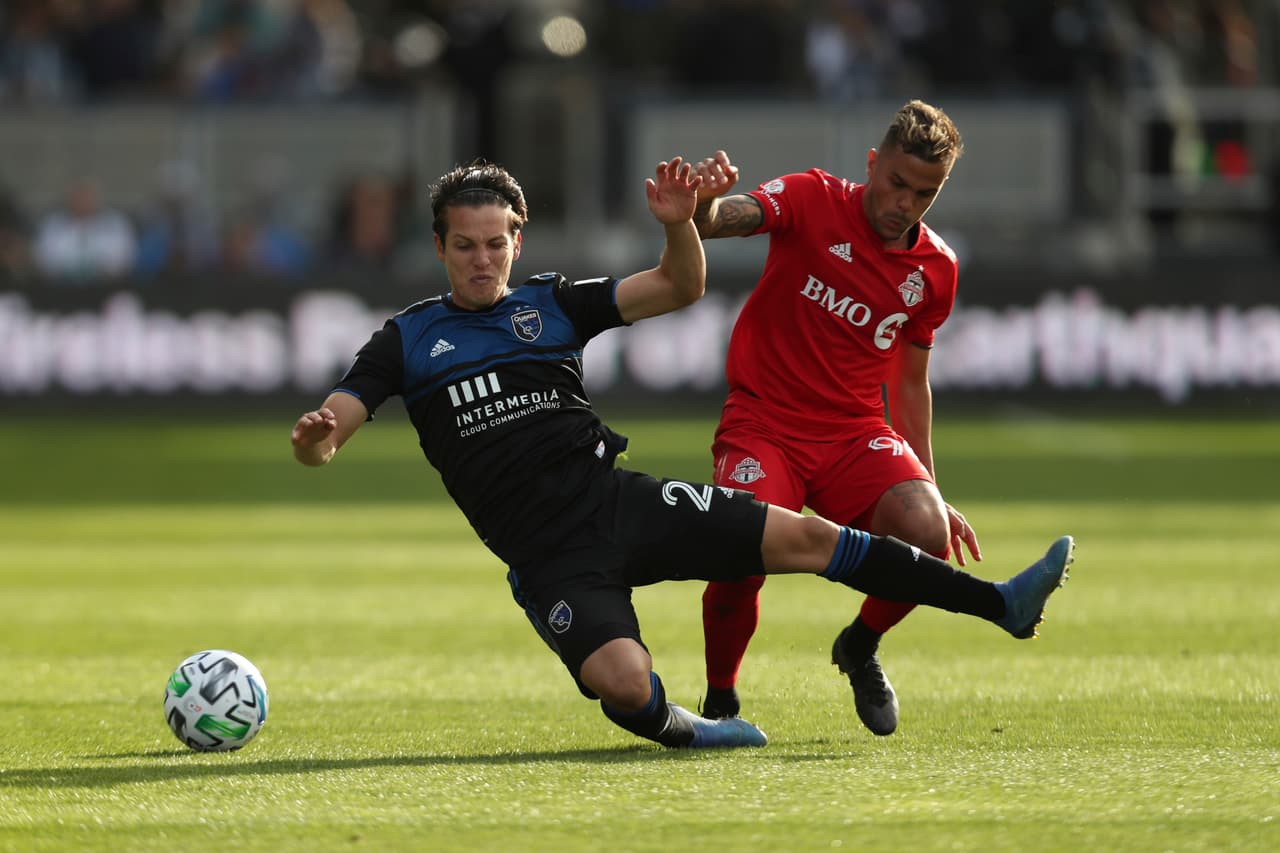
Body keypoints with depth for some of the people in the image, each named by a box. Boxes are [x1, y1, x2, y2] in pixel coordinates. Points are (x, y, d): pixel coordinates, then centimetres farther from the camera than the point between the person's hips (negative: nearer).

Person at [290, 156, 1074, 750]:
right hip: (548, 557, -3)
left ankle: (1002, 603, -3)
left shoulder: (551, 303, 12)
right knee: (621, 681, -32)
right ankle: (675, 727, 4)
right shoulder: (409, 339, 7)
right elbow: (325, 441, 1)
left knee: (801, 536, -8)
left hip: (618, 500, 3)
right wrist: (314, 437, -24)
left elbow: (680, 288, 7)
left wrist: (678, 223, -14)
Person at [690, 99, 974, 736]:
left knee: (927, 534, -25)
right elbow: (723, 219, -24)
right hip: (764, 422, -3)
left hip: (858, 432, 3)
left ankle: (860, 649, 8)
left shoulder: (935, 269, 6)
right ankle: (720, 700, 3)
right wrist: (701, 202, -49)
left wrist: (928, 487, 17)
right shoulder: (814, 202, -7)